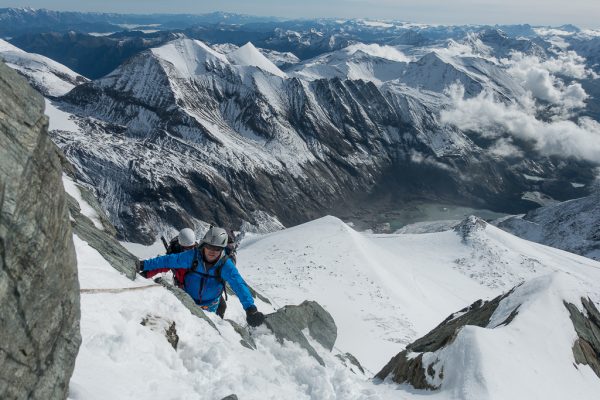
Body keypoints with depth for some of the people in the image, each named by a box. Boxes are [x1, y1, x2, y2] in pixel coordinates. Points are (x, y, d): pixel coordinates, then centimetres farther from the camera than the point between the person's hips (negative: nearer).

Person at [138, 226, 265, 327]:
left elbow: (239, 285, -33)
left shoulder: (226, 265, -26)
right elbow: (169, 260, -15)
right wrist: (144, 265, -14)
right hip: (187, 301, 1)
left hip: (209, 306, 0)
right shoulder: (192, 256, -24)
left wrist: (250, 308, -44)